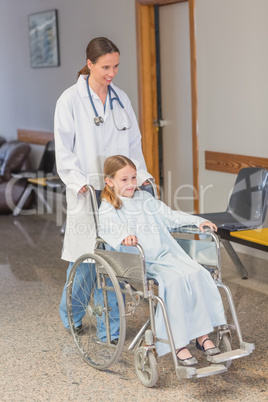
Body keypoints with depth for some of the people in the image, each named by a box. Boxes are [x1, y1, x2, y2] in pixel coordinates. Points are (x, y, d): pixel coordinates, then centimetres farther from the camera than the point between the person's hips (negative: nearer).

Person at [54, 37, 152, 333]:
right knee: (83, 256, 1)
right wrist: (81, 184, -14)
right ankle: (69, 313, 27)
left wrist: (141, 175, 2)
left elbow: (133, 143, 14)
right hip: (86, 192, -4)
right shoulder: (70, 100, -5)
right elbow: (64, 151, -6)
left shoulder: (121, 99, 10)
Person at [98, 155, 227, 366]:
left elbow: (169, 216, 25)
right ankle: (179, 344, -25)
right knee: (173, 280, -31)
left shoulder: (145, 198, 21)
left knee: (197, 273, -18)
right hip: (141, 261, -6)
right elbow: (107, 228, -18)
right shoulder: (108, 207, 2)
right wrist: (124, 236, -39)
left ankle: (202, 335, -12)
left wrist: (197, 221, 15)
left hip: (167, 253, 6)